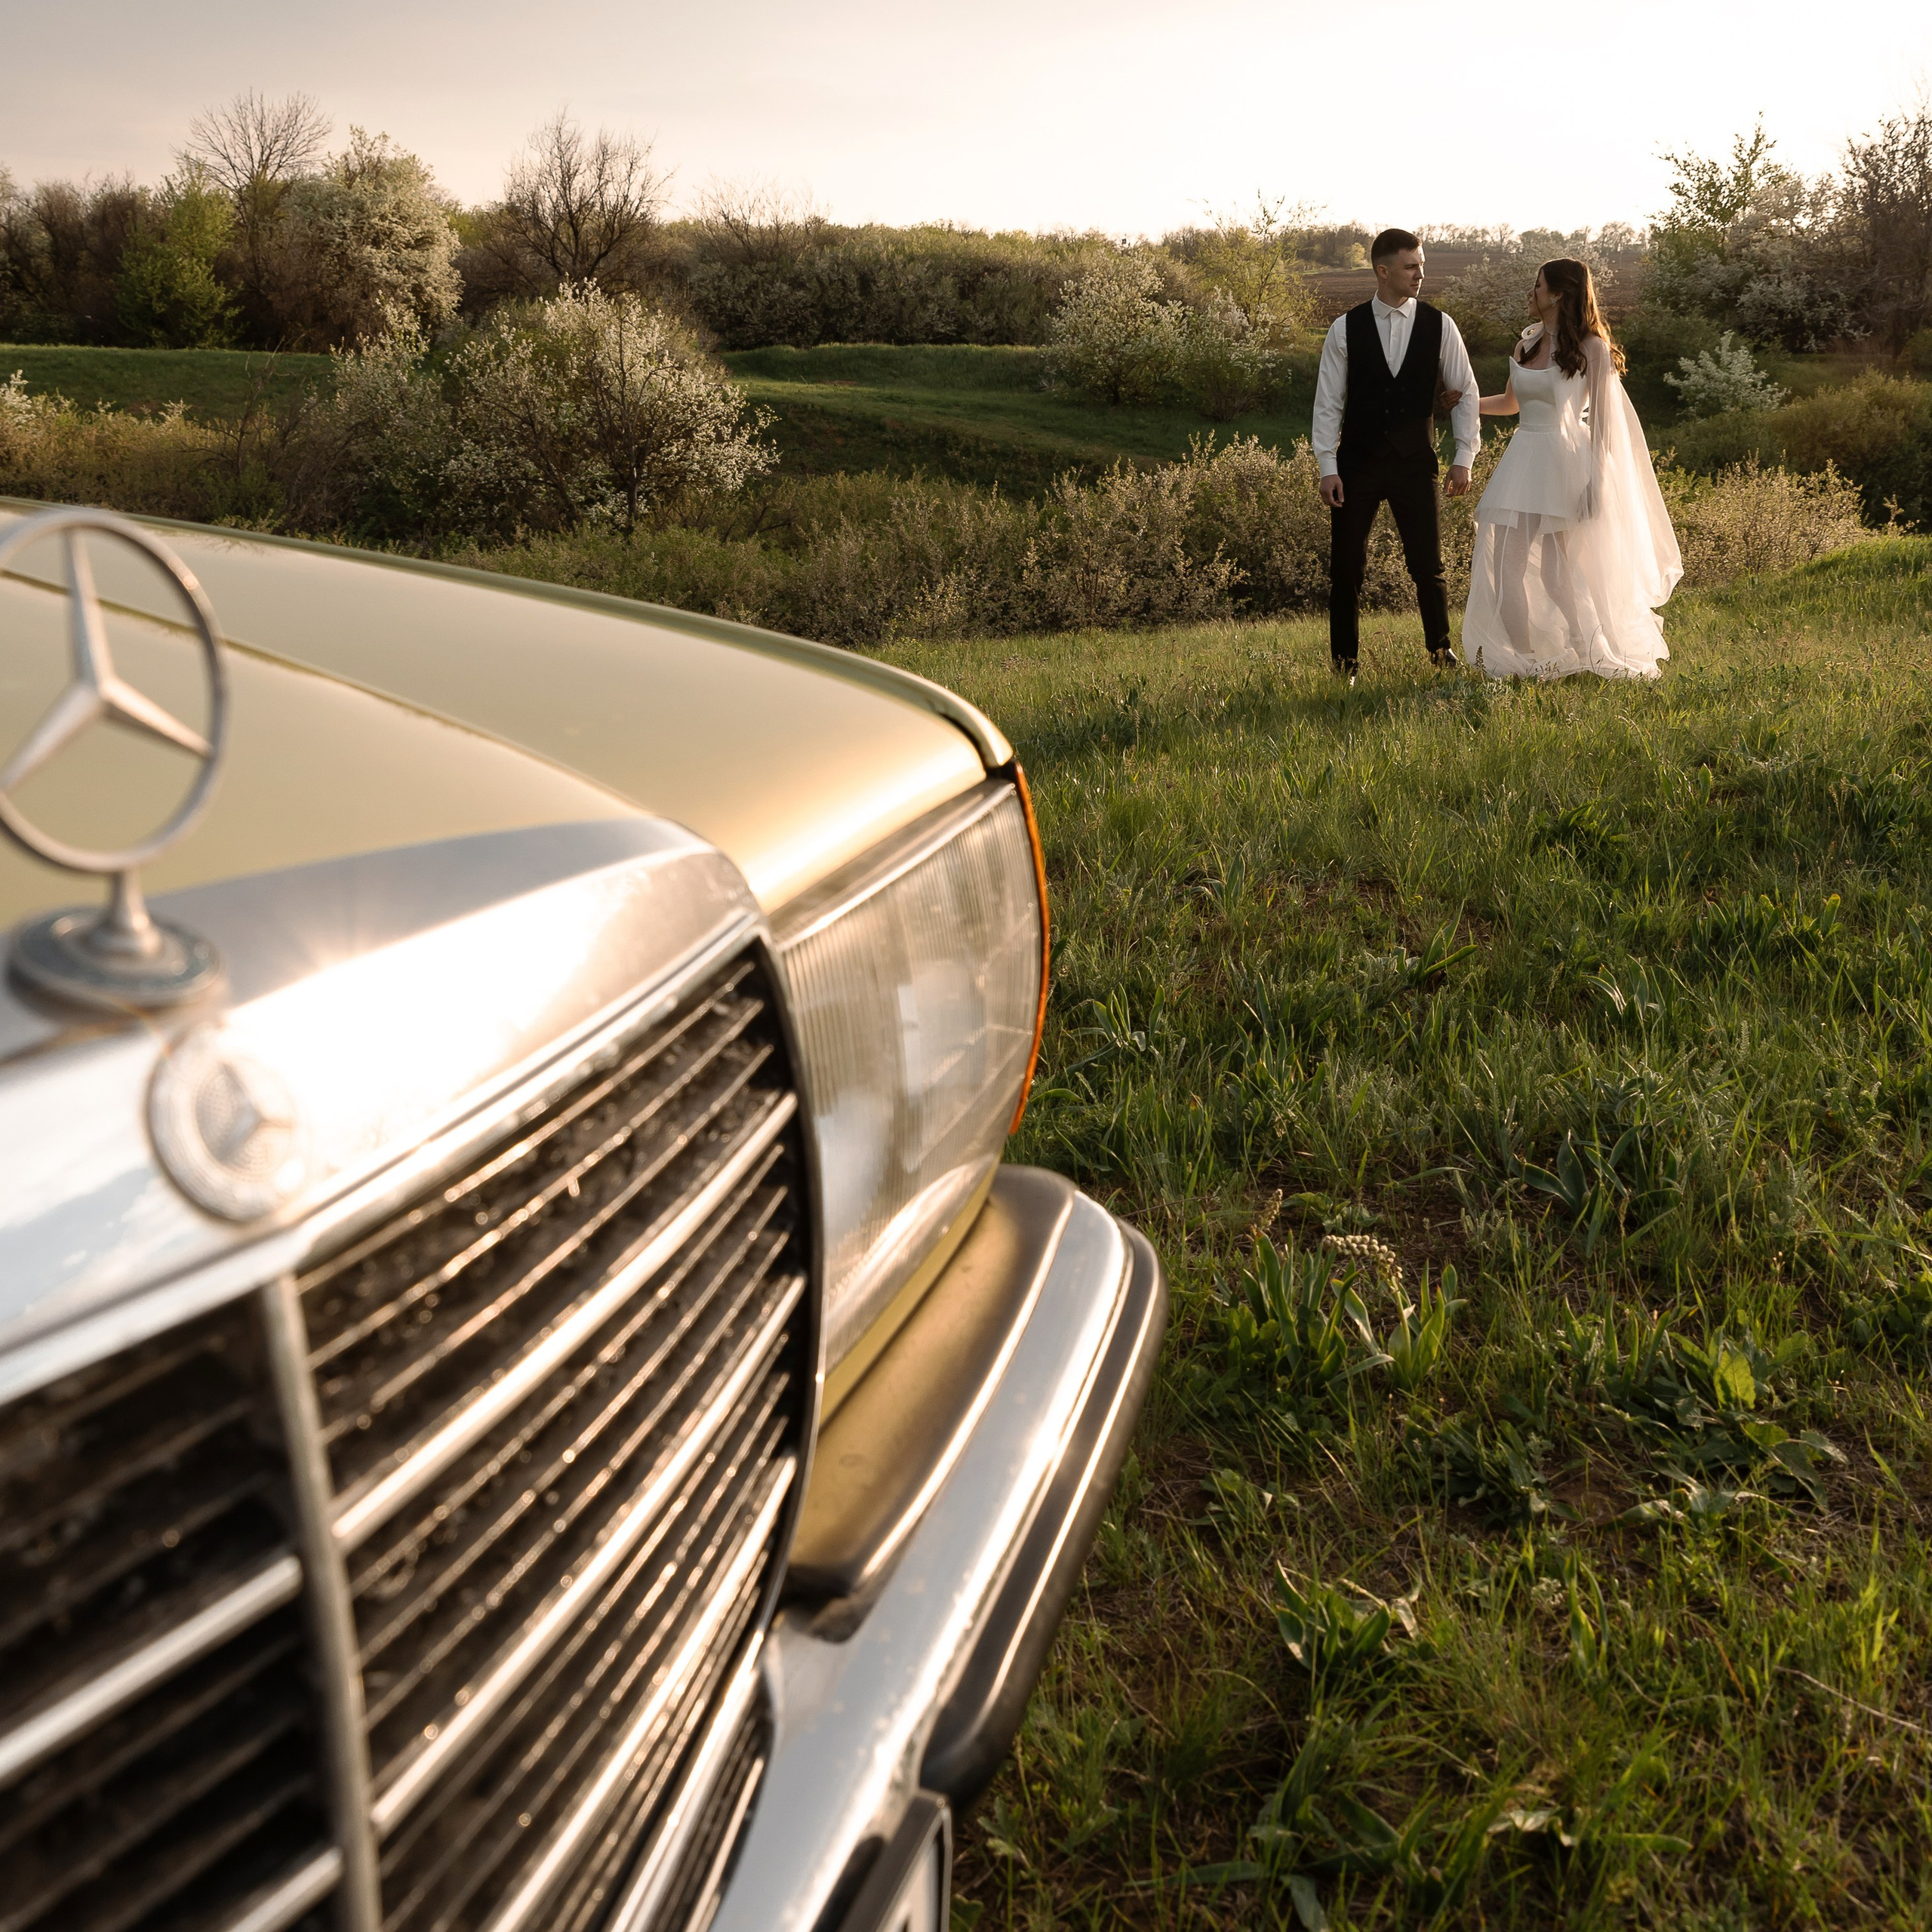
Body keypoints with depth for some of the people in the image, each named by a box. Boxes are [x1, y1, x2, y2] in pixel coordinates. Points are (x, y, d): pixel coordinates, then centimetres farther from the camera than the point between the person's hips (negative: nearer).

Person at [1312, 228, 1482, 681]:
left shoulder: (1439, 326, 1)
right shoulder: (1346, 329, -1)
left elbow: (1466, 393, 6)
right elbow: (1328, 402, 1)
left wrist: (1464, 458, 0)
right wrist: (1328, 467, -5)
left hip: (1415, 461, 0)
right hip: (1357, 462, 0)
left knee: (1428, 564, 3)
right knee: (1346, 567, 3)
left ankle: (1441, 650, 22)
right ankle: (1344, 662, 15)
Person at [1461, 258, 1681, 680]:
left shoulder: (1592, 347, -4)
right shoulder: (1527, 345, 13)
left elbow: (1601, 417, -6)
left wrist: (1596, 480, -11)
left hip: (1565, 460, -6)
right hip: (1524, 459, 6)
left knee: (1557, 570, -5)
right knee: (1503, 566, -2)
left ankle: (1597, 654, 13)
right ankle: (1522, 658, 10)